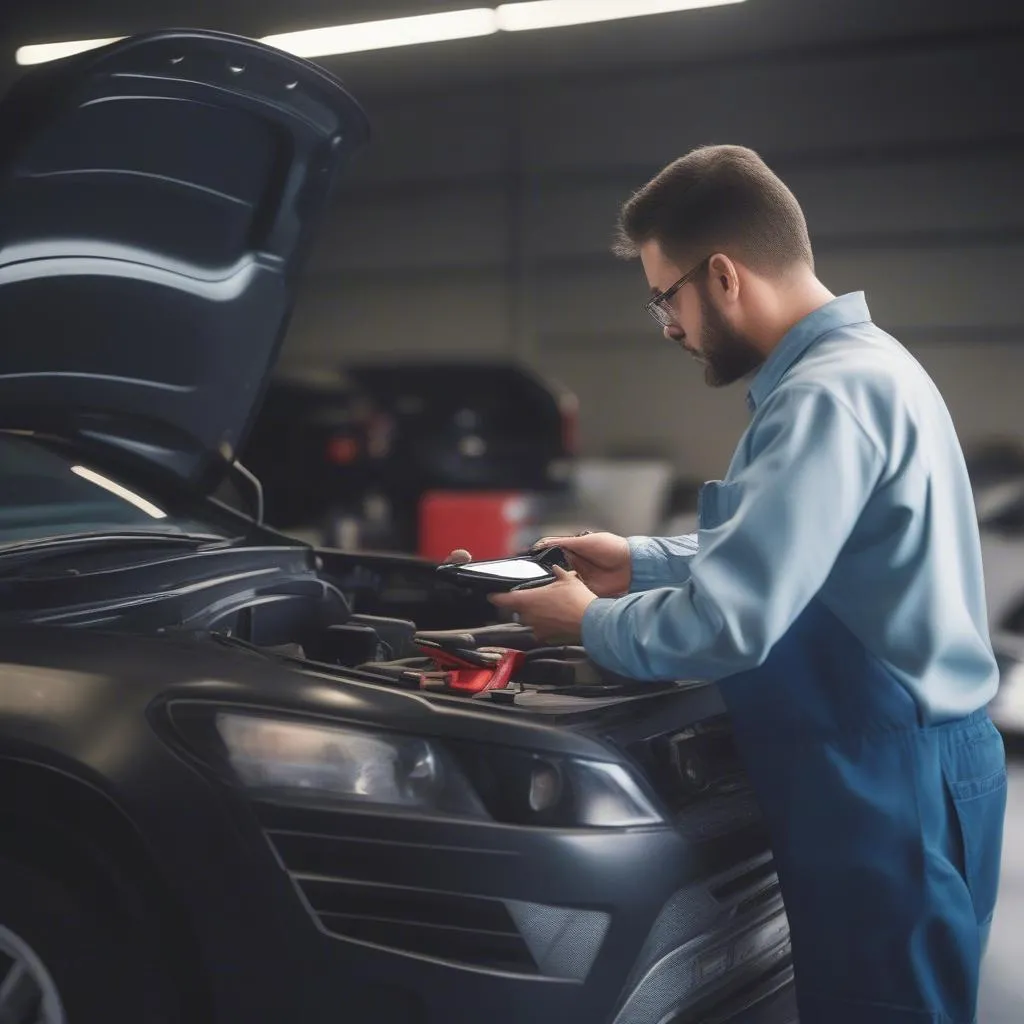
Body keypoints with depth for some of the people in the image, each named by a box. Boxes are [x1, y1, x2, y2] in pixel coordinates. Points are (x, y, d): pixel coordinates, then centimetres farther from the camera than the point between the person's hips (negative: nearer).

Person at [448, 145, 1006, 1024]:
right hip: (885, 773, 10)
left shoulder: (831, 394, -22)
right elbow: (773, 558, 25)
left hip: (886, 789, -10)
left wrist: (591, 624, -8)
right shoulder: (847, 366, 13)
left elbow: (728, 625, -26)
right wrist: (641, 564, 18)